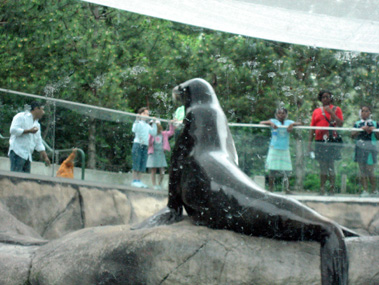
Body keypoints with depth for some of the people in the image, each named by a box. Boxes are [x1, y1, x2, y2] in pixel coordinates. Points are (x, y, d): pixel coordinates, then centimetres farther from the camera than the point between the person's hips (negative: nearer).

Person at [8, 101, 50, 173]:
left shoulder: (37, 124, 24)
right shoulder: (21, 116, 1)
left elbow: (39, 143, 26)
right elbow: (13, 130, -14)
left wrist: (45, 156, 16)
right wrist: (29, 131, -10)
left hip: (27, 156, 8)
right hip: (18, 152, -8)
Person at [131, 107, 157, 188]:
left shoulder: (147, 126, 19)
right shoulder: (138, 123, 2)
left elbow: (153, 133, 12)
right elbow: (134, 130, -17)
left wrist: (154, 123, 11)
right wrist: (137, 120, -21)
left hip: (145, 146, 6)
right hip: (138, 144, -6)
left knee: (142, 166, 4)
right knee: (136, 164, -7)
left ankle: (138, 181, 6)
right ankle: (134, 181, -7)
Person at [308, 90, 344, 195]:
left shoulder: (336, 109, 8)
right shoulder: (316, 111, 17)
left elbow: (340, 124, -4)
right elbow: (312, 128, 16)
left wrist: (331, 113, -9)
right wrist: (309, 142, 9)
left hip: (331, 141, -3)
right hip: (319, 141, 3)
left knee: (330, 166, -7)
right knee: (322, 167, 6)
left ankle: (332, 190, -3)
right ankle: (322, 190, 8)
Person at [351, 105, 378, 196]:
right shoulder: (357, 124, 10)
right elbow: (353, 135, -2)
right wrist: (361, 129, -15)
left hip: (370, 149, -1)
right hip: (360, 148, 1)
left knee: (370, 171, -4)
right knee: (362, 171, 2)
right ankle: (365, 190, 7)